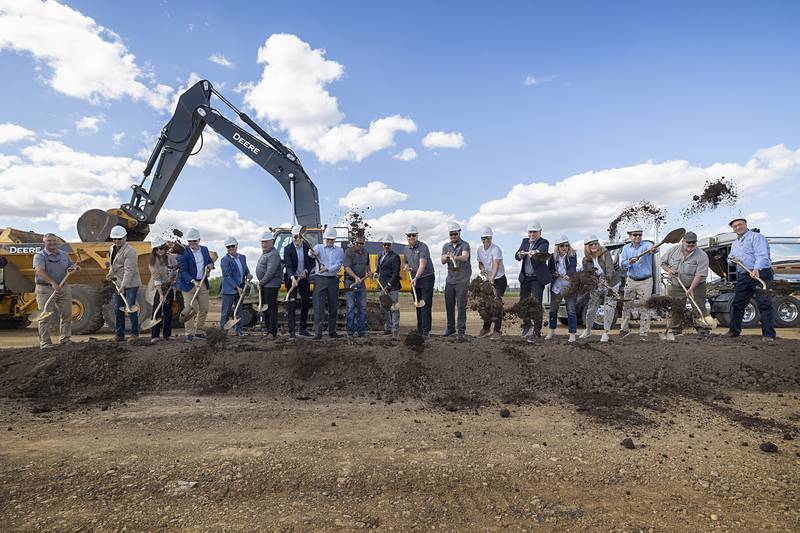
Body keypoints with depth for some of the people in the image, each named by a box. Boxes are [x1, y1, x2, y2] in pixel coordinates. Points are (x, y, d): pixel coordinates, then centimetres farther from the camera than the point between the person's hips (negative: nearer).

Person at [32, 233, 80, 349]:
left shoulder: (64, 254, 12)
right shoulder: (39, 256, -8)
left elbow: (73, 266, 23)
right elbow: (40, 271, -24)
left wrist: (75, 267, -4)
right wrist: (53, 283, -38)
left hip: (64, 287, 6)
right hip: (45, 288, -6)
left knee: (66, 314, 9)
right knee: (45, 316, -3)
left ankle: (65, 338, 20)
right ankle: (45, 342, 3)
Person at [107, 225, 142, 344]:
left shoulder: (129, 251, -17)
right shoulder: (113, 248, 11)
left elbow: (129, 270, -23)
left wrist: (123, 286, -28)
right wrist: (111, 273, 7)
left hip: (131, 284, -9)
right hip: (119, 284, 9)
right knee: (117, 309, 11)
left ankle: (134, 334, 6)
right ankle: (119, 334, 21)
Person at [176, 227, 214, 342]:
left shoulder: (205, 249, 7)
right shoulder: (183, 252, -10)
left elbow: (210, 261, 23)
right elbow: (183, 271, -14)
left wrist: (210, 265, -2)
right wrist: (193, 281, -26)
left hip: (203, 283, 5)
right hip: (189, 284, -5)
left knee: (204, 309, 9)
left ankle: (199, 331, 23)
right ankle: (190, 333, 7)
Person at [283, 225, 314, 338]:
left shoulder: (308, 247, 1)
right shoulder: (288, 249, -9)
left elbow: (312, 262, 9)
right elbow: (288, 266, -18)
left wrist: (306, 271, -9)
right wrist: (292, 278, -32)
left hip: (304, 278, 4)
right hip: (292, 279, -4)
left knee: (305, 303, 10)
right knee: (292, 304, -8)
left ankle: (303, 329, 23)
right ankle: (291, 331, -5)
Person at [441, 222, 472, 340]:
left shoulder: (465, 245, -5)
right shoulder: (446, 246, 12)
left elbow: (465, 257, -25)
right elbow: (442, 261, 1)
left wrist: (455, 257, -45)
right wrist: (446, 257, -22)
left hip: (462, 279, -5)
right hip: (450, 278, 5)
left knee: (461, 305, -6)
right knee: (449, 304, 9)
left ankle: (461, 330, 0)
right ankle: (450, 328, 22)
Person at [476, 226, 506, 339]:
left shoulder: (496, 249, -20)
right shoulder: (480, 249, 1)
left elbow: (496, 265, -32)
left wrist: (492, 278, -46)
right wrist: (482, 268, -11)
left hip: (499, 280, -6)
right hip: (488, 279, 6)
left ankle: (497, 331, 0)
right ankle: (486, 328, 24)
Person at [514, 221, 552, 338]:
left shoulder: (544, 242, -6)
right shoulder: (525, 241, 10)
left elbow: (541, 251, -30)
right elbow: (517, 256, -2)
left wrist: (535, 252, -53)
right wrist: (520, 254, -26)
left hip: (537, 278, -5)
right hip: (525, 277, 5)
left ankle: (537, 331, 4)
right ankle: (526, 324, 35)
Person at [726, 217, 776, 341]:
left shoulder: (756, 237, -3)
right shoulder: (735, 243, 21)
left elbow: (762, 255, -18)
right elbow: (730, 260, 28)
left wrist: (757, 269, -34)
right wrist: (731, 260, 2)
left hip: (760, 274, -7)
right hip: (742, 276, 7)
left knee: (764, 304, -7)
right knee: (737, 304, 8)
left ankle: (768, 334, -4)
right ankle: (734, 330, 17)